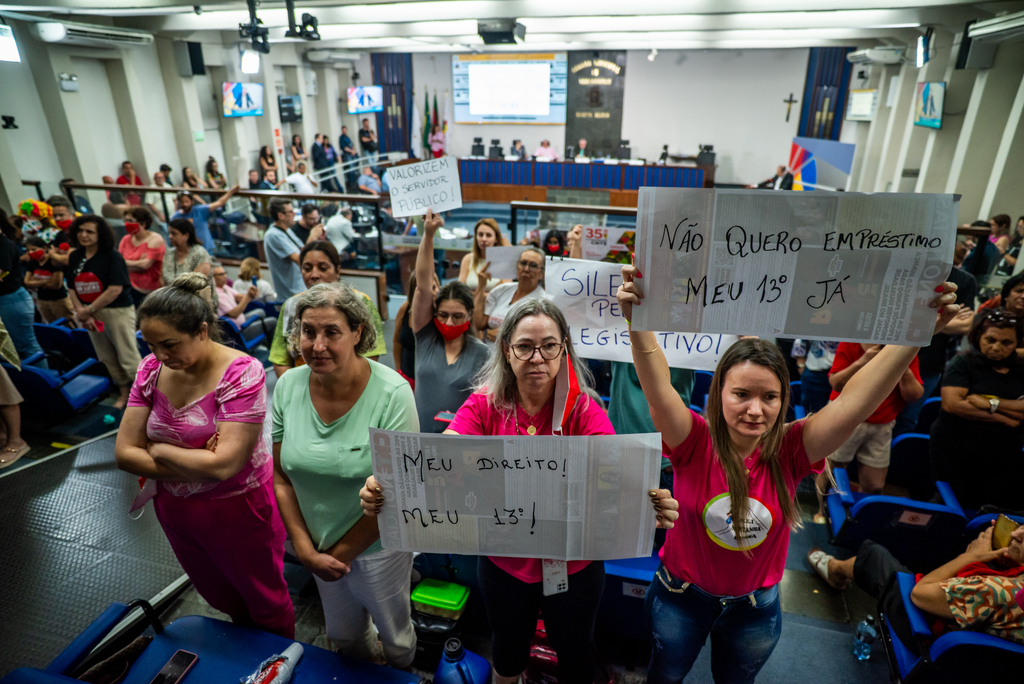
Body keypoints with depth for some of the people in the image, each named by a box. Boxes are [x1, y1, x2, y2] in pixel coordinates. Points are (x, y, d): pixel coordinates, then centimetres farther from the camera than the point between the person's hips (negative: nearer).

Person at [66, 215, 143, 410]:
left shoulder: (112, 256, -12)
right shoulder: (75, 257, 7)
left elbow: (115, 290, -18)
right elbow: (72, 289, 6)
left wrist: (88, 310, -13)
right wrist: (82, 313, -8)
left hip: (118, 311, -7)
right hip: (91, 314, 7)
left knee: (128, 358, -7)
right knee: (107, 358, 16)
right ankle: (124, 393, 31)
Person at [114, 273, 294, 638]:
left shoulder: (242, 373, -26)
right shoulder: (152, 369, -7)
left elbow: (223, 464, -30)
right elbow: (124, 452, -8)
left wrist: (159, 450, -16)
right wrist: (197, 465, -19)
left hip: (238, 509, -6)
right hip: (175, 510, 6)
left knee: (265, 602, 17)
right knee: (224, 599, 28)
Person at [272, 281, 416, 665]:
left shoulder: (392, 394, -26)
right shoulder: (288, 386, -12)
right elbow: (281, 476, -4)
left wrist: (341, 552, -13)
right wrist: (306, 549, -9)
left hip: (379, 545, -4)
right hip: (318, 544, 4)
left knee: (394, 632, 22)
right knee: (343, 634, 28)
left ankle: (400, 674, 55)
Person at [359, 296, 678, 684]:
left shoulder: (584, 410, -17)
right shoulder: (484, 404, -13)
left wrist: (652, 504, -53)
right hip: (503, 561, 2)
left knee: (574, 649, 24)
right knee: (508, 647, 28)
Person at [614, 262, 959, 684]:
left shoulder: (789, 451, -19)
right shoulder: (695, 442, -25)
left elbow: (854, 401, -29)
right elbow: (658, 390, -41)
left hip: (756, 607, 2)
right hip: (681, 596, -1)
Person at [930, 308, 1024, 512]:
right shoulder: (964, 362, -5)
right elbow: (952, 404, -19)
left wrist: (991, 404, -17)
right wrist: (1004, 418, -11)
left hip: (1001, 462, 4)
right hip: (955, 457, -4)